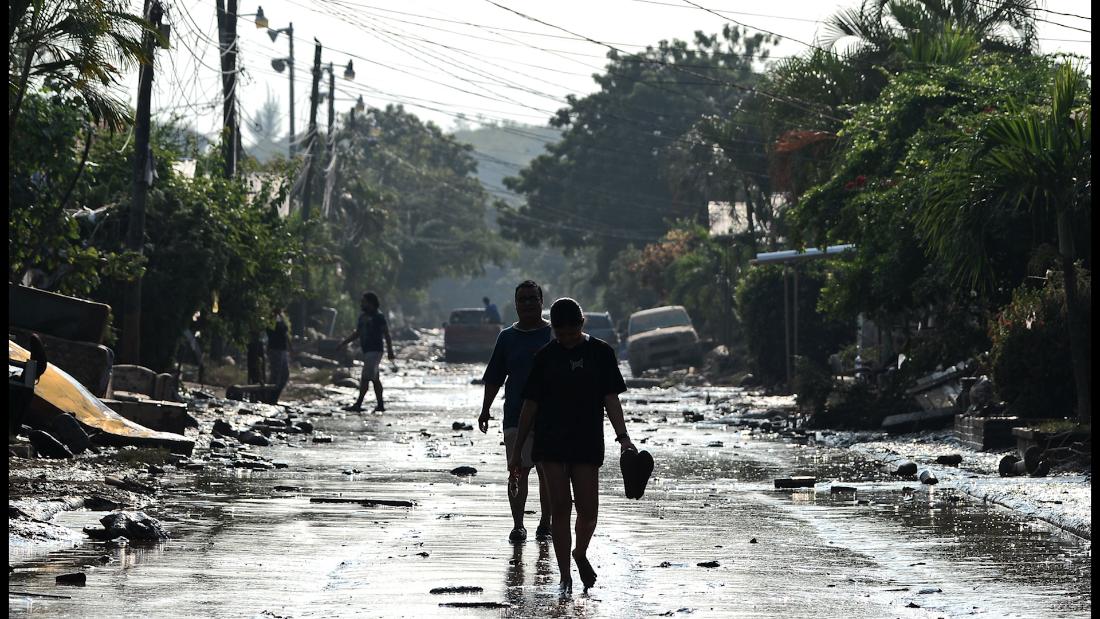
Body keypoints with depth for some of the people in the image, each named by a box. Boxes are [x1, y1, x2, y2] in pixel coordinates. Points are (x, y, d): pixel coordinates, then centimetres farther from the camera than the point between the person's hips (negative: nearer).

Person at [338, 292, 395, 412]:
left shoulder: (378, 317, -10)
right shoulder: (363, 317, 15)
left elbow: (386, 334, -11)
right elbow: (356, 333, 22)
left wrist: (390, 351, -14)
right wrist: (343, 343, 14)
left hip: (374, 351, -9)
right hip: (367, 351, 9)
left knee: (365, 378, -13)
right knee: (375, 379, 10)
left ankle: (358, 404, -15)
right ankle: (380, 405, 14)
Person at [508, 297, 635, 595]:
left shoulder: (601, 353, 3)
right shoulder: (546, 356, 4)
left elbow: (611, 399, 1)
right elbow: (530, 403, 7)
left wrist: (622, 436, -12)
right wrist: (517, 449, 7)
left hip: (587, 444, 0)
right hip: (551, 443, 0)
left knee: (588, 510, -3)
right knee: (560, 507, -5)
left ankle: (580, 554, 28)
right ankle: (565, 576, 2)